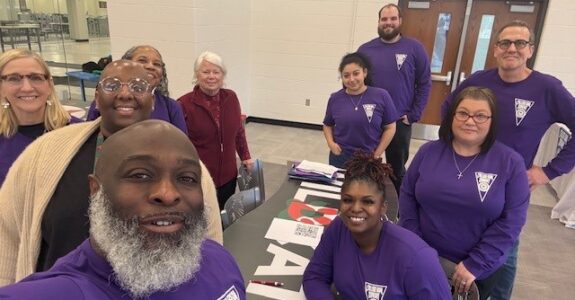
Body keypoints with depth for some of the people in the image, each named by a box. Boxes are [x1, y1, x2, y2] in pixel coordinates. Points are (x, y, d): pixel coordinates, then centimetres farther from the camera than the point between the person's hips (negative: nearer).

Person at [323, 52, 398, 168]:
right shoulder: (335, 99, -3)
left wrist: (377, 155, -5)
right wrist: (331, 143, -6)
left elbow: (390, 128, -2)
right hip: (340, 158, 2)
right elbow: (328, 125, 11)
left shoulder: (381, 96, -9)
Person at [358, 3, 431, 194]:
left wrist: (413, 115, -8)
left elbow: (425, 84, -2)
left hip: (400, 121, -1)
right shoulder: (365, 49, 2)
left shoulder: (414, 48, -3)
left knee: (397, 169, 13)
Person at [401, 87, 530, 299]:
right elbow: (407, 195, 0)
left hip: (480, 269, -1)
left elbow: (512, 220, -12)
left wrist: (475, 264, -16)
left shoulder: (510, 163, -9)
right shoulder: (428, 152, -3)